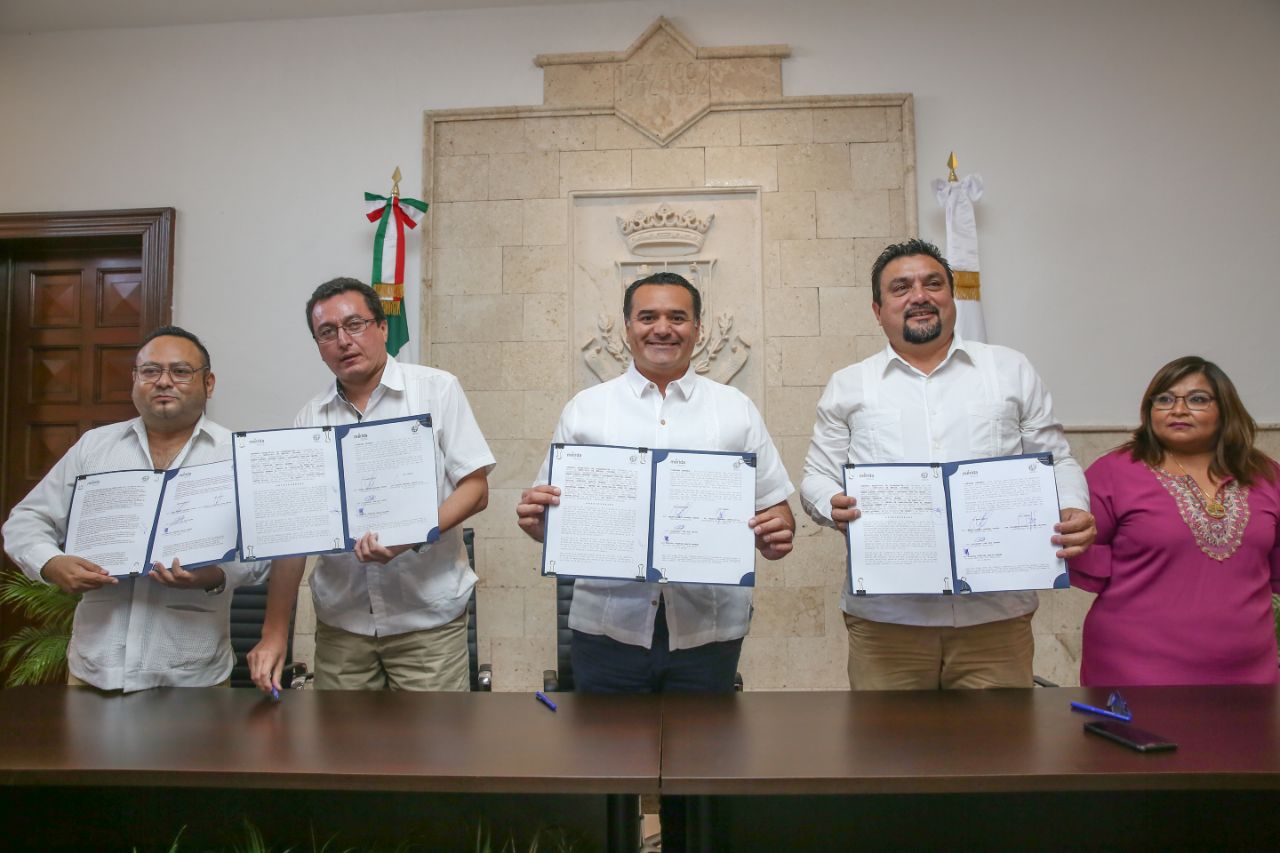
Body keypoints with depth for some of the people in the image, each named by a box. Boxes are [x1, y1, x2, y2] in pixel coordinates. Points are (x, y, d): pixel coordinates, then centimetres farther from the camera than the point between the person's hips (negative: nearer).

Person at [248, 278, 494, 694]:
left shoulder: (437, 390, -2)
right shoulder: (310, 418, 6)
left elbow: (475, 488, -6)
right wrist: (274, 632, -1)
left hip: (428, 617, -3)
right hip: (341, 621, 3)